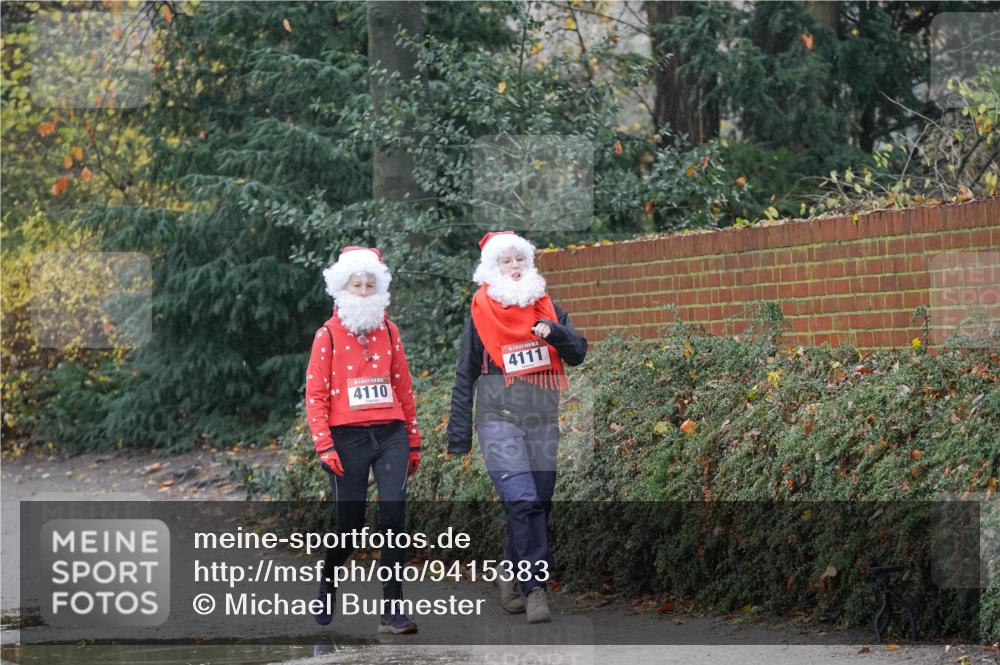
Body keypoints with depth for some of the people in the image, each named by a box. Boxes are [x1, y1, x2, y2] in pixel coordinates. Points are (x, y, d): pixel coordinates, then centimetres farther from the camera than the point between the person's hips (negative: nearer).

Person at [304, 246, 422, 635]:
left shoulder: (388, 331, 11)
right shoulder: (329, 334, 1)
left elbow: (403, 387, 15)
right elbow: (315, 393, -1)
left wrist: (414, 442, 14)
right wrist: (324, 445, -10)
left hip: (391, 434, 2)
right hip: (348, 438, -2)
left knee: (393, 513, -10)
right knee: (349, 522, 1)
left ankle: (392, 609, -8)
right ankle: (327, 586, 29)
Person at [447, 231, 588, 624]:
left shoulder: (546, 308, 11)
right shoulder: (481, 313, 2)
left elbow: (578, 354, 6)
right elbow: (465, 376, 4)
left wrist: (555, 332, -16)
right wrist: (459, 436, 1)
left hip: (543, 422, 4)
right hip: (499, 420, -4)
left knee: (539, 503, 5)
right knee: (523, 501, -18)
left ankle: (512, 580, 18)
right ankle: (534, 588, -19)